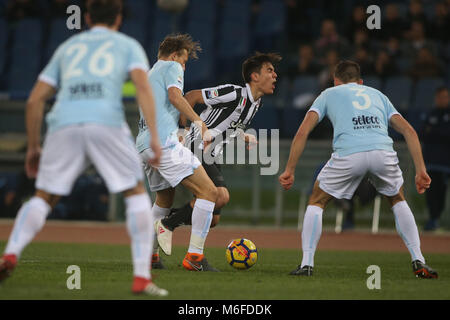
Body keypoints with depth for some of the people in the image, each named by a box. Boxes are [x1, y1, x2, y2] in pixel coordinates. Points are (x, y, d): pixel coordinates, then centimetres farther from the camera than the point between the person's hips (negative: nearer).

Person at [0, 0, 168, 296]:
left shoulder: (67, 47, 30)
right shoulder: (128, 45, 22)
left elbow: (35, 100, 24)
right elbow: (143, 85, 2)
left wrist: (33, 147, 30)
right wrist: (154, 136, -4)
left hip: (63, 124, 2)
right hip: (106, 121, -2)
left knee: (43, 198, 13)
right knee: (136, 193, 11)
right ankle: (142, 277, 0)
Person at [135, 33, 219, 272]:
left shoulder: (150, 74, 32)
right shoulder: (171, 67, 7)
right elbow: (175, 97, -11)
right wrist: (199, 122, -16)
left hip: (144, 145, 10)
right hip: (164, 141, -10)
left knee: (164, 198, 29)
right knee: (208, 191, -12)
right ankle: (194, 257, -19)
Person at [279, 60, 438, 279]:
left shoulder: (329, 94, 28)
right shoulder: (377, 94, 34)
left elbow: (303, 132, 16)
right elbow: (409, 131, 23)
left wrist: (289, 170, 18)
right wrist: (421, 170, 20)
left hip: (348, 154, -2)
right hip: (383, 150, 2)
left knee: (316, 202, 20)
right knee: (398, 200, 29)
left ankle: (307, 263, 10)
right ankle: (419, 262, 20)